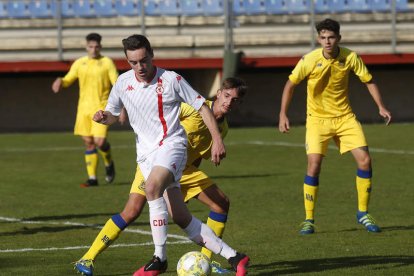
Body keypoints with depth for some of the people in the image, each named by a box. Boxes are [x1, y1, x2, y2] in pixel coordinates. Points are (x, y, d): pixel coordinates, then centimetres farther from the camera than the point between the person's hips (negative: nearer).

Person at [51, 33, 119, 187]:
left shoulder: (107, 63, -2)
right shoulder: (79, 63, 9)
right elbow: (68, 80, 16)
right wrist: (60, 81, -9)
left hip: (101, 107, -4)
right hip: (84, 107, 4)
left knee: (99, 141, -15)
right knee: (88, 142, 3)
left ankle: (109, 163, 17)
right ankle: (92, 178, 9)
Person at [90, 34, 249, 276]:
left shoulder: (171, 80, -8)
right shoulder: (123, 82, 4)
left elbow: (202, 107, -1)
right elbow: (112, 114, 19)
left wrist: (217, 140, -6)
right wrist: (103, 117, -5)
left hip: (171, 145, -5)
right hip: (145, 153, 5)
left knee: (152, 187, -34)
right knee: (181, 218, -2)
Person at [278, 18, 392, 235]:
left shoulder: (350, 58, -9)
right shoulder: (310, 60, -15)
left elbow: (368, 81, 4)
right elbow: (290, 85, -3)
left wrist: (380, 106, -7)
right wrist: (283, 114, -9)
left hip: (344, 117, 2)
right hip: (317, 118, -2)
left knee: (364, 160, -7)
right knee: (314, 166, -16)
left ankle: (363, 213, 10)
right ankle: (309, 220, -3)